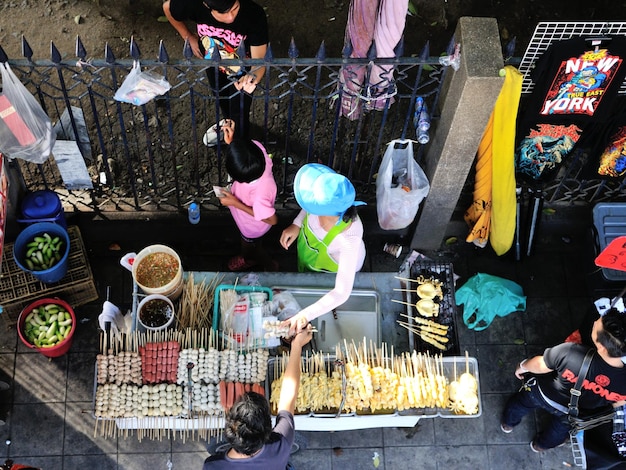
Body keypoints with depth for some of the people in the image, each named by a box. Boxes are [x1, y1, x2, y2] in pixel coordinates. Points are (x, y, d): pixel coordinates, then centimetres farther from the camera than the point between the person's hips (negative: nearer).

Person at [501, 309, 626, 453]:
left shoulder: (571, 353, -45)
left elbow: (540, 365, -22)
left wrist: (523, 366, 1)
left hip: (544, 394, -2)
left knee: (520, 403, 35)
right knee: (560, 429, 38)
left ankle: (508, 423, 63)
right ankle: (540, 445, 66)